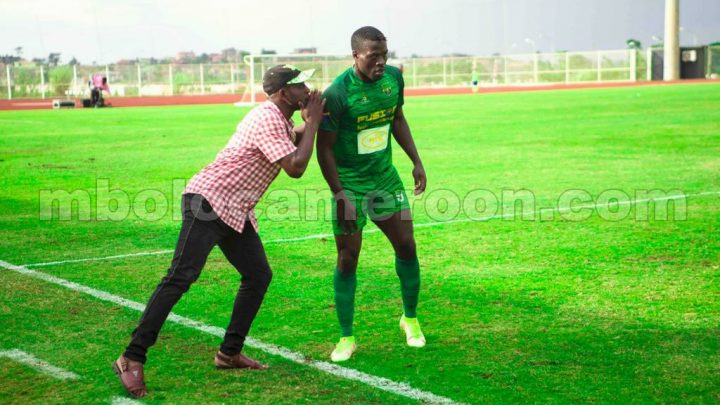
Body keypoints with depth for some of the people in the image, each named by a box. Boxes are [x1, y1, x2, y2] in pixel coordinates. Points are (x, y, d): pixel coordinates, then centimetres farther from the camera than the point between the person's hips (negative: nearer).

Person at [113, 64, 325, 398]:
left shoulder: (278, 119, 16)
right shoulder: (269, 120, -15)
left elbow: (292, 143, 35)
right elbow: (295, 168, -20)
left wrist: (309, 123, 13)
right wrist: (313, 123, -9)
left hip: (235, 213, 11)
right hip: (208, 200, -10)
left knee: (258, 276, 9)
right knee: (180, 278, -16)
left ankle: (229, 353, 16)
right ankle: (132, 360, -17)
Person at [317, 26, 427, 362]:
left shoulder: (393, 78, -4)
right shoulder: (337, 94, -22)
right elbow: (324, 147, -16)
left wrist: (416, 161, 10)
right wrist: (340, 195, -19)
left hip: (385, 177, 5)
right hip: (349, 184, -5)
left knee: (406, 247, 6)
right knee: (347, 259, -2)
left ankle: (410, 318, 27)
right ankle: (346, 338, 10)